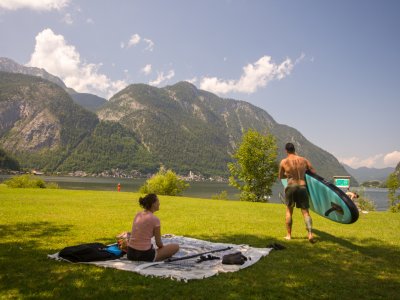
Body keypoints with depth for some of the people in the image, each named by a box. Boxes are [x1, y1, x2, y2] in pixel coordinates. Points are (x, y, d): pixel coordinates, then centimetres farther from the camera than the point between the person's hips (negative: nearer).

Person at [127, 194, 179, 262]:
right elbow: (159, 243, -5)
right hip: (144, 255, -8)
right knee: (176, 247, 5)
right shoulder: (155, 219, -13)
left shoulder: (138, 215, 6)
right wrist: (163, 246, 17)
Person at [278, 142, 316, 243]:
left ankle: (289, 235, 20)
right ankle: (310, 234, -10)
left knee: (289, 211, 15)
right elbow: (314, 172, 7)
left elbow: (280, 177, 10)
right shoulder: (304, 160, 4)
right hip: (302, 187, 1)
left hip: (291, 187, -1)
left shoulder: (284, 162, -1)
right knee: (305, 212, 5)